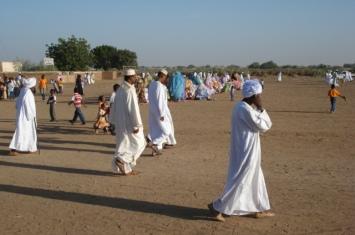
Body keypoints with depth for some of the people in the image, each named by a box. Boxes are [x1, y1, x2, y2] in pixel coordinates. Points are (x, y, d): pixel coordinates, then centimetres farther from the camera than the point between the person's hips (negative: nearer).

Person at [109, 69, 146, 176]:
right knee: (138, 143, 4)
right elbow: (133, 109, -22)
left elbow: (114, 107, 15)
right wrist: (137, 125, -19)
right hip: (129, 123, -9)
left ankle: (125, 169, 17)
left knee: (124, 144, 14)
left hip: (120, 123, 9)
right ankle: (121, 159, -6)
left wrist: (114, 121, 21)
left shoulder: (120, 90, 9)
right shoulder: (130, 90, -19)